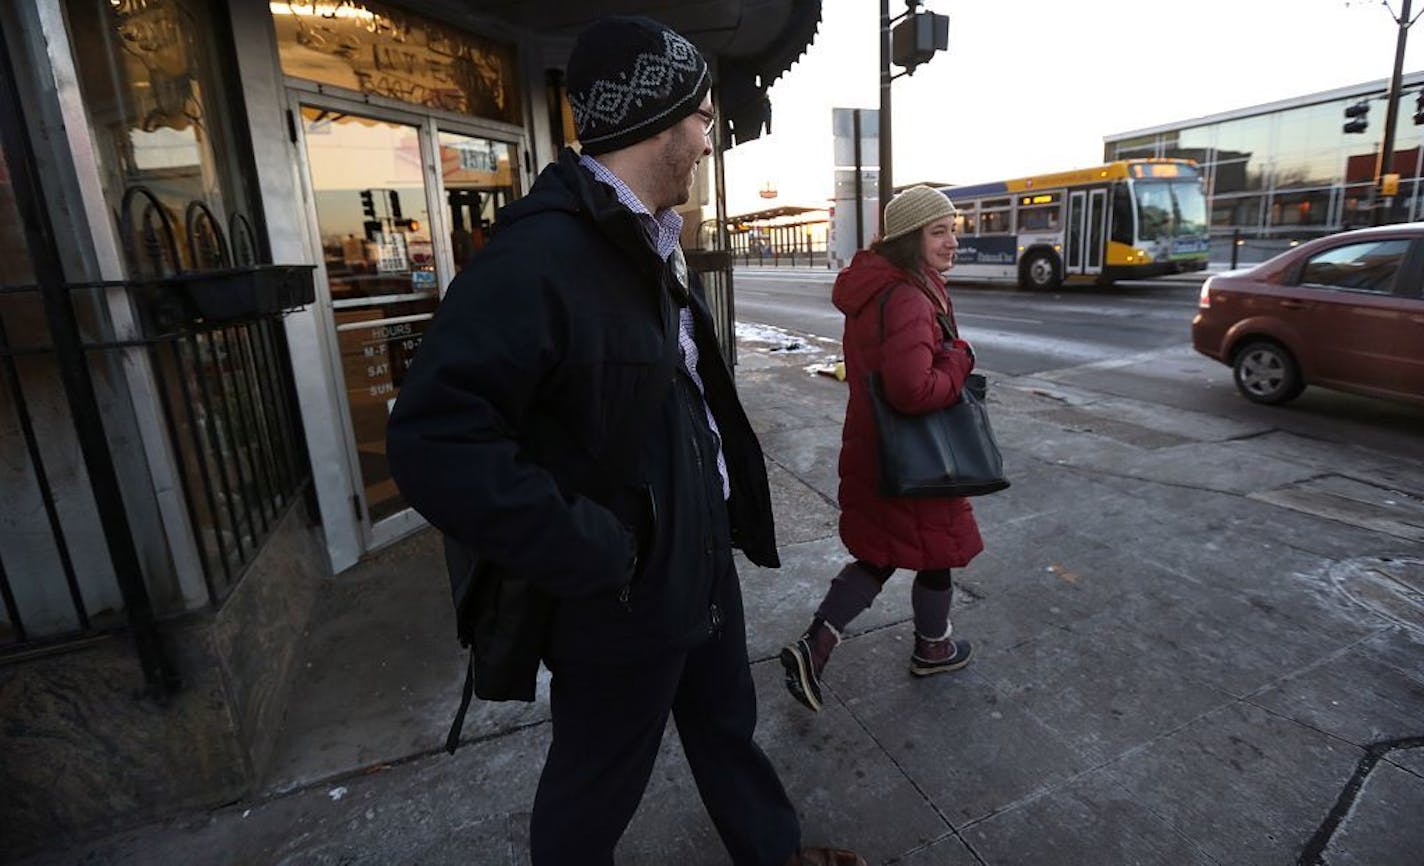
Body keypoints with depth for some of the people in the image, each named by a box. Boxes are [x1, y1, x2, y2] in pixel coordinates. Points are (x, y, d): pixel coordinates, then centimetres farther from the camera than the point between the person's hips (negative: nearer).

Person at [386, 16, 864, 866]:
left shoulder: (651, 243, 7)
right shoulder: (540, 253, -25)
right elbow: (435, 440, -30)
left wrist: (724, 518, 11)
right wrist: (592, 555, -24)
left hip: (703, 555, 9)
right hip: (624, 592, -9)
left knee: (728, 726, 29)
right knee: (599, 782, 18)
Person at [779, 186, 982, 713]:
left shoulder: (874, 289, 7)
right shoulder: (909, 300, -25)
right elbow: (913, 389, -36)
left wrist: (948, 361, 9)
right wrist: (959, 363, -17)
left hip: (870, 448, 9)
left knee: (880, 555, 19)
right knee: (936, 552, 16)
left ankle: (813, 646, 15)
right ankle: (932, 649, 40)